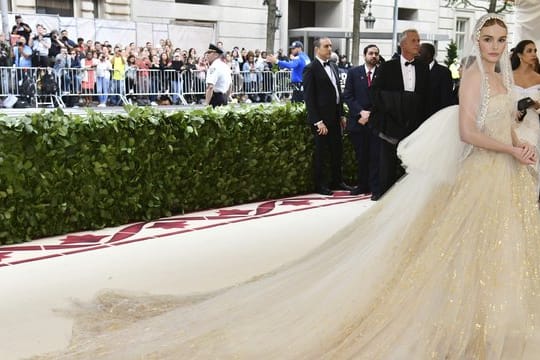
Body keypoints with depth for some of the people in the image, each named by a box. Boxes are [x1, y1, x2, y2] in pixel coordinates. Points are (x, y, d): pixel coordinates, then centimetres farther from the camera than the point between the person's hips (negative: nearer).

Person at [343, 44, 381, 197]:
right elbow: (347, 96, 1)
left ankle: (375, 188, 4)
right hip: (357, 121, 2)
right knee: (360, 156, 9)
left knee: (375, 156, -2)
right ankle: (362, 185, 19)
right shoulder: (353, 72, 6)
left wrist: (371, 115, -8)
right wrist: (361, 112, -9)